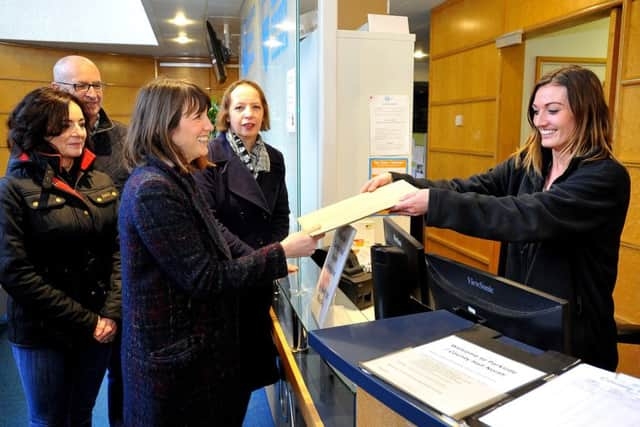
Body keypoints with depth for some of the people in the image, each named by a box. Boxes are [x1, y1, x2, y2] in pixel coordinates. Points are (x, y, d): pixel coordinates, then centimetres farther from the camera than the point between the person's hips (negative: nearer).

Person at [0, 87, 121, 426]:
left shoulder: (101, 182, 4)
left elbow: (118, 250, 1)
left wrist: (111, 312, -11)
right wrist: (84, 321, -13)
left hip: (100, 327, 4)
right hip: (42, 331, -3)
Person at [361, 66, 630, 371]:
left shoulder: (606, 176, -19)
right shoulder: (525, 164, 1)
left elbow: (526, 216, -33)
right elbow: (468, 188, -9)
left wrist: (435, 203, -38)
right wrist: (398, 182, -23)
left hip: (573, 337, -6)